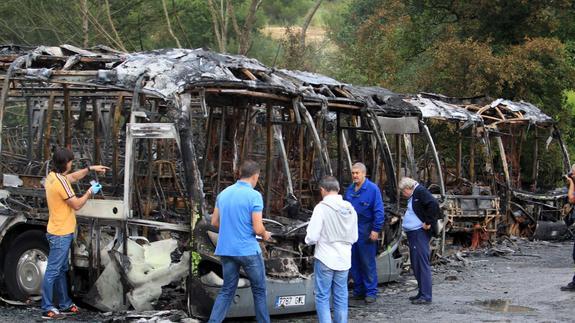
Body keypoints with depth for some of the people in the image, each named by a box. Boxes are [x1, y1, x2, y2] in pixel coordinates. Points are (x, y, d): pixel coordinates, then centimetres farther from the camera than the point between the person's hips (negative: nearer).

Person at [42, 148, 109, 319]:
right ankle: (47, 309, -3)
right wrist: (90, 192, -4)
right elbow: (76, 204, -17)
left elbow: (73, 177, 26)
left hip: (60, 232, 11)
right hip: (61, 234, -11)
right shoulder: (60, 182, -23)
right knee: (53, 271, -6)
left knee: (61, 270, 16)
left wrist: (90, 168, 20)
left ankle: (65, 304, 25)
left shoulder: (53, 176, 7)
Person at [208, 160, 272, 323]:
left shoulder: (223, 193, 7)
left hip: (226, 249, 6)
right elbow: (258, 228, -14)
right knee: (259, 290, 10)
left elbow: (215, 222, 13)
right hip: (248, 250, -5)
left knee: (227, 290, 11)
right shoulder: (254, 195, -12)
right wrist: (265, 235, 6)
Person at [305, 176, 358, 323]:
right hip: (344, 260, 5)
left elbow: (312, 237, -15)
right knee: (341, 297, 12)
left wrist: (308, 239, 6)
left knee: (322, 297, 2)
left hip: (325, 259, -5)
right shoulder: (350, 209, 5)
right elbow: (354, 237, 11)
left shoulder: (321, 208, -14)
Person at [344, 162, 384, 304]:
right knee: (354, 262, 9)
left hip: (365, 231, -6)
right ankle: (358, 290, 19)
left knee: (368, 263, -2)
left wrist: (376, 230, -15)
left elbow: (379, 211, -10)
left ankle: (371, 292, 5)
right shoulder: (350, 190, 11)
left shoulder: (373, 189, -8)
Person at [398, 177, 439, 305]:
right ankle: (422, 293, 21)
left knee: (422, 264, -10)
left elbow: (434, 205, -24)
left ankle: (426, 296, -9)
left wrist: (428, 222, -19)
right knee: (415, 264, 13)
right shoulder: (413, 196, 19)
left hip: (419, 233, -11)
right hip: (412, 233, 11)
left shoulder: (420, 192, -11)